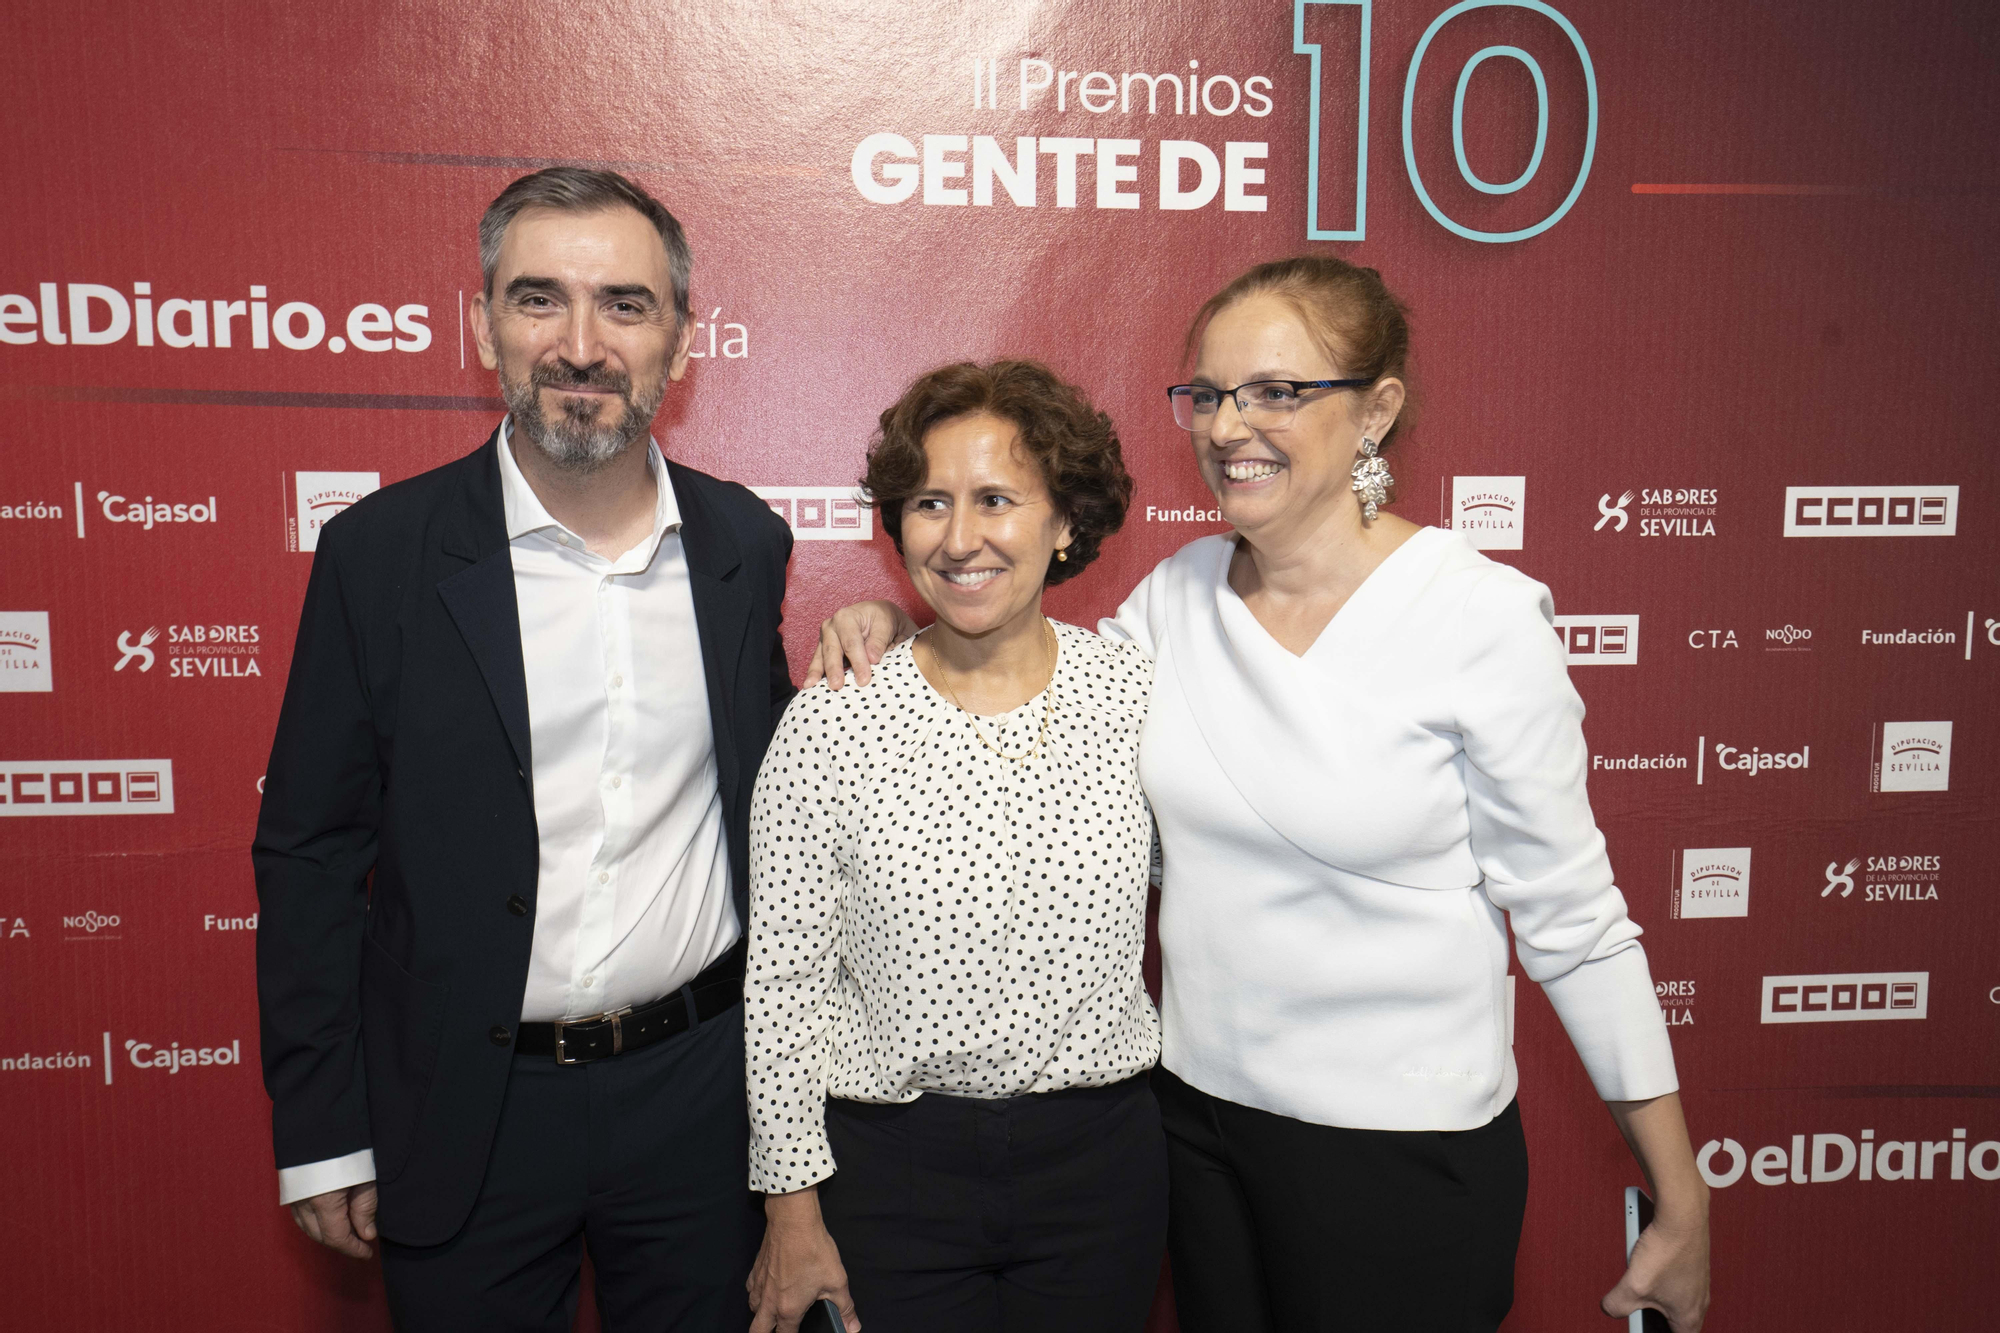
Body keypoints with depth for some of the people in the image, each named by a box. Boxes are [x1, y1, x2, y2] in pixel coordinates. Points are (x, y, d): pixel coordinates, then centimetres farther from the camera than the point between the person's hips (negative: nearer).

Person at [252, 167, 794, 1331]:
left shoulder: (747, 544, -3)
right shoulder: (380, 551, -9)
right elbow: (311, 852, -5)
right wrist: (321, 1133, -3)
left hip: (702, 1092, 2)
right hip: (467, 1109, -1)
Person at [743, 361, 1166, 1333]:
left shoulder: (1139, 692, -6)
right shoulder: (832, 722, -11)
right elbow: (784, 979, -6)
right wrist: (793, 1211, -3)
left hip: (1099, 1155, 2)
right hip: (892, 1170, -2)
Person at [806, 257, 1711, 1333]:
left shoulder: (1482, 616, -16)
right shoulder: (1174, 593, -3)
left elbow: (1569, 913, -11)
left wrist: (1682, 1203, -6)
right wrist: (902, 636, -6)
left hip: (1405, 1142, -4)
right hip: (1198, 1109, 5)